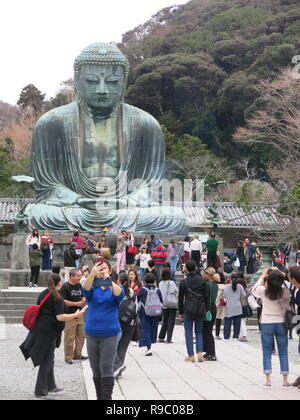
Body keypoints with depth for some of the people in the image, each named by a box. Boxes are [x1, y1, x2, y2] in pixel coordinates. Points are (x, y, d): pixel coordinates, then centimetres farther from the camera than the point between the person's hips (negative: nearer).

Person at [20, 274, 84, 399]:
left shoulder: (43, 294, 9)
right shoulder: (57, 297, -16)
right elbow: (60, 317, -22)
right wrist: (76, 315, -14)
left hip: (40, 329, 9)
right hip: (49, 332, -9)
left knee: (49, 360, 20)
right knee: (46, 362, -1)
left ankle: (51, 386, 31)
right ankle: (40, 392, 3)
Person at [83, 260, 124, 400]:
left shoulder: (114, 288, 1)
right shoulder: (93, 288, 5)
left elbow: (120, 294, -22)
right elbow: (86, 288, -19)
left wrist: (109, 281, -43)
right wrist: (92, 274, -42)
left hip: (109, 334, -3)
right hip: (92, 333, 3)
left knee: (106, 368, -7)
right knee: (95, 369, 10)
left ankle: (107, 397, -4)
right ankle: (99, 396, 20)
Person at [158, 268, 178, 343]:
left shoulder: (160, 284, 1)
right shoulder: (171, 283, -12)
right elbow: (177, 291, -7)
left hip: (164, 305, 4)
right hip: (172, 305, -4)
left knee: (165, 321, 16)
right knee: (171, 322, 1)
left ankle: (161, 337, 16)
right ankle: (169, 339, -2)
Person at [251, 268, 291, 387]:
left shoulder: (263, 291, -10)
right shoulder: (285, 292, -11)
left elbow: (253, 289, 11)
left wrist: (262, 277, 19)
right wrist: (281, 277, 9)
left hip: (266, 324, -1)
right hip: (281, 323, 1)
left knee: (267, 353, 6)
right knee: (283, 352, 9)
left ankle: (268, 380, 4)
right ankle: (285, 380, 11)